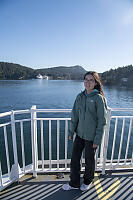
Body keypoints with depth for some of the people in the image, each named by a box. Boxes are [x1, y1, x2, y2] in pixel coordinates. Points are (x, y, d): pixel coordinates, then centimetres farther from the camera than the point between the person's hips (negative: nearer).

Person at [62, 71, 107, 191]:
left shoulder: (99, 98, -14)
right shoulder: (80, 96, 0)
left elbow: (102, 121, -13)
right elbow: (75, 115, 5)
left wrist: (97, 140, -12)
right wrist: (71, 132, 6)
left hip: (91, 136, -4)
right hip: (79, 134, 5)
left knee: (89, 161, 16)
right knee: (74, 158, 14)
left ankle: (88, 181, 45)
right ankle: (74, 183, 37)